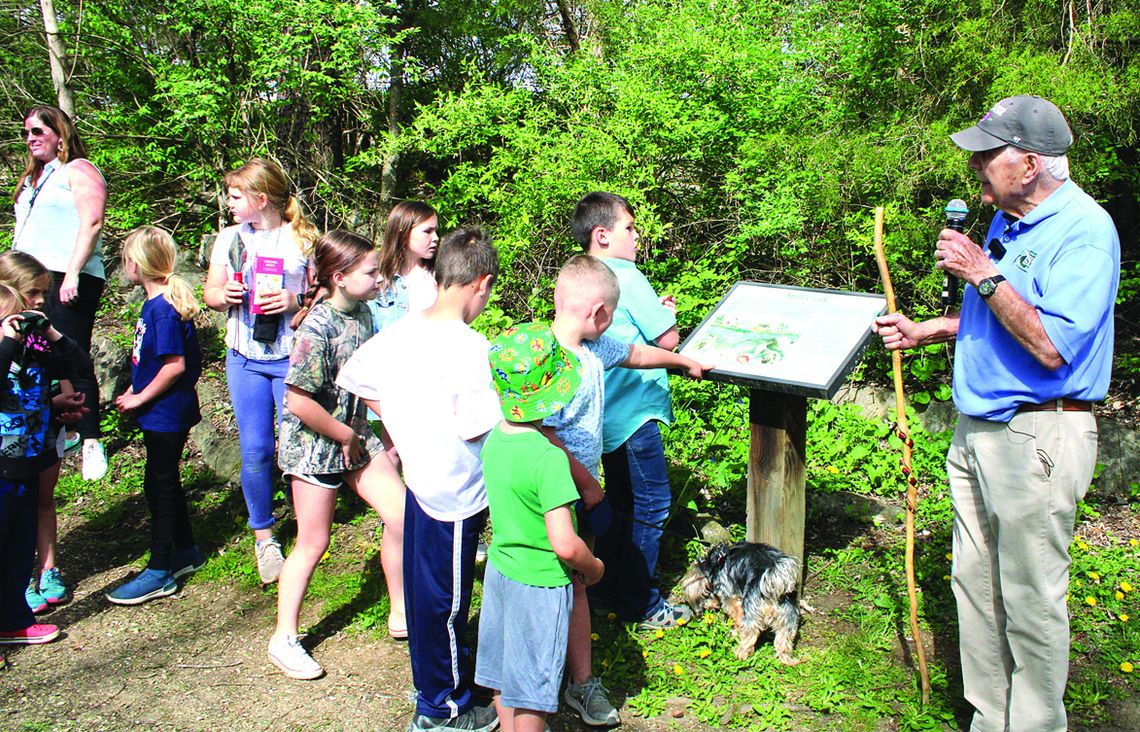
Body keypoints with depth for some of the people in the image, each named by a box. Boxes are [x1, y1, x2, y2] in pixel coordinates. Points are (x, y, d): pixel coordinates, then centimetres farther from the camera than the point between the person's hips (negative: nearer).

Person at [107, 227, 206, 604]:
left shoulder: (163, 309, -21)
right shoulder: (154, 304, 10)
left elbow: (175, 365, -25)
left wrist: (140, 398, -17)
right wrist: (134, 391, 9)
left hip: (166, 414, -10)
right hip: (161, 413, 10)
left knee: (159, 483, -3)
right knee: (165, 481, 18)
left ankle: (159, 572, 6)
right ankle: (186, 552, 31)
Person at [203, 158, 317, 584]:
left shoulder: (302, 239, -3)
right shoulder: (230, 238, 10)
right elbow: (210, 293, 13)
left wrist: (295, 300, -21)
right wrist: (224, 295, -9)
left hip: (292, 357, -3)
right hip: (245, 360, 3)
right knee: (255, 452, 4)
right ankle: (263, 537, 21)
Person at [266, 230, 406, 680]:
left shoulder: (362, 313, 0)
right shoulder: (317, 327, -24)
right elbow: (298, 402, -26)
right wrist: (346, 437, -15)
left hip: (356, 434, 7)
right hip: (315, 444, -7)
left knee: (402, 515, 4)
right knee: (313, 542, 3)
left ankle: (401, 613, 22)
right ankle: (284, 640, 21)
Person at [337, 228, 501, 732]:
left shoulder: (400, 331, 0)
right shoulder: (470, 347, -24)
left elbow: (354, 378, 12)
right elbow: (476, 428, -27)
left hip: (419, 478, 8)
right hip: (455, 493, -8)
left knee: (425, 588, 23)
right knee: (446, 600, 9)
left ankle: (435, 675, 44)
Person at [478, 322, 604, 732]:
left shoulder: (494, 439, -6)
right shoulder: (548, 457, -28)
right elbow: (564, 545, -30)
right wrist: (593, 567, -10)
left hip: (500, 569, 7)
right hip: (540, 583, -7)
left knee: (504, 674, 23)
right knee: (532, 689, 11)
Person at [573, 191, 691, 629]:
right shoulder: (626, 277, -17)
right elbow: (669, 341, -13)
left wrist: (655, 309, 14)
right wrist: (668, 315, 6)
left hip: (604, 413, 9)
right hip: (634, 412, -9)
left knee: (620, 503, 20)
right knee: (650, 505, 2)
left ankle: (605, 594, 29)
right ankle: (641, 606, 11)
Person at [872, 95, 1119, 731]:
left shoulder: (1084, 229, -15)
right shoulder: (1009, 221, 13)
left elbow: (1052, 346, -25)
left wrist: (984, 275, -21)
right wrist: (924, 332, 16)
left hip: (1037, 438, -9)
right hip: (978, 431, 9)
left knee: (1030, 602, 2)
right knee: (975, 583, 15)